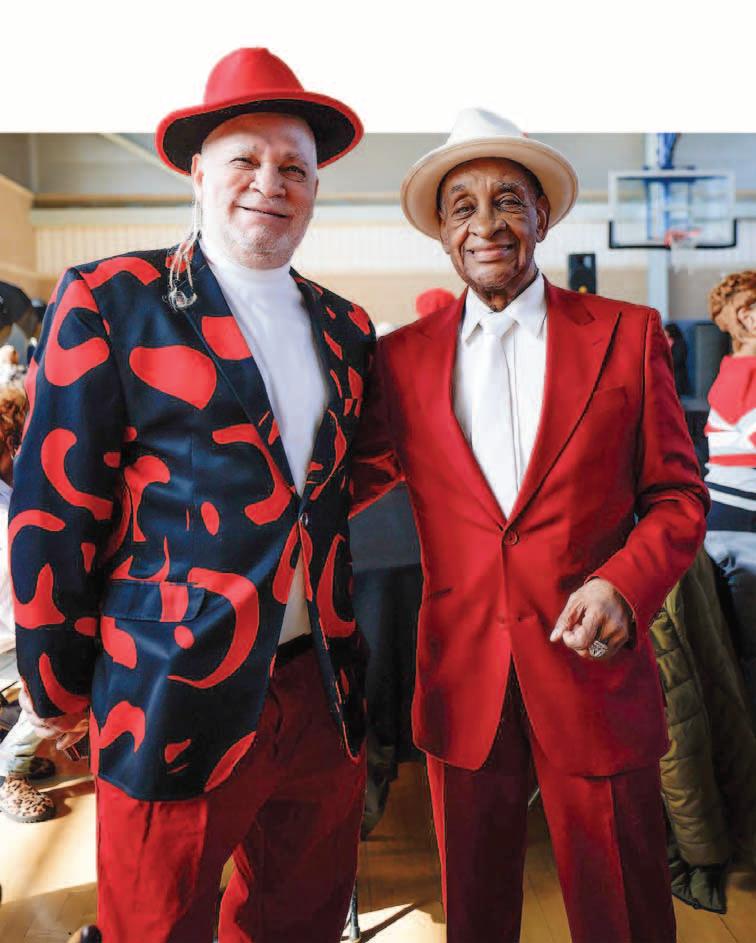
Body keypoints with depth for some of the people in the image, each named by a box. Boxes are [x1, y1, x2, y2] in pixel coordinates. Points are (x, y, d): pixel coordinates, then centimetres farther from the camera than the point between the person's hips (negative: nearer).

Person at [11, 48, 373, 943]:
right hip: (176, 700, -5)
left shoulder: (346, 327, 10)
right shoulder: (110, 300, -7)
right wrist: (59, 688, -3)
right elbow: (55, 508, -7)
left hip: (323, 697, 5)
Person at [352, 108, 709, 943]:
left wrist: (623, 584, -16)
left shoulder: (627, 334, -1)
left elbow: (677, 495, 1)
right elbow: (352, 480, 8)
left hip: (593, 672, -1)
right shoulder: (402, 356, 3)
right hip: (462, 680, 2)